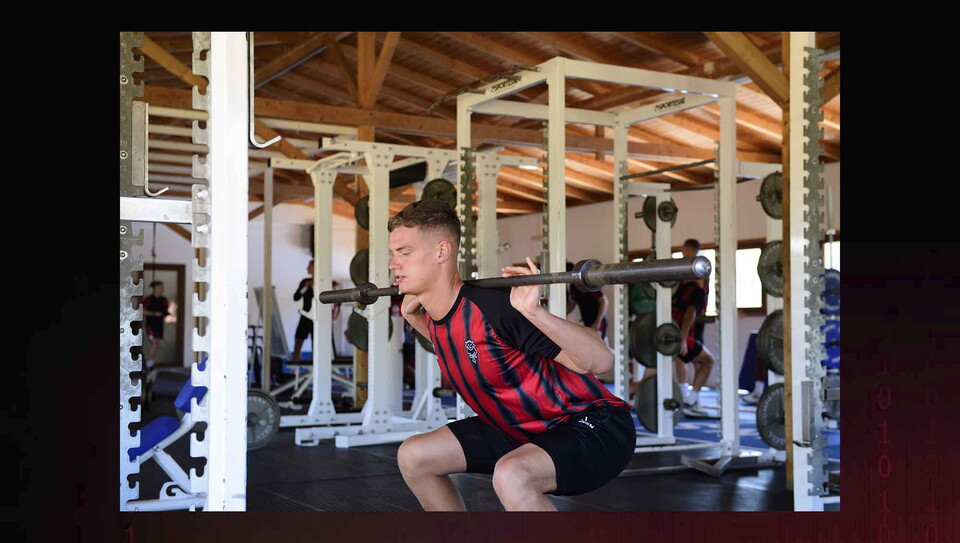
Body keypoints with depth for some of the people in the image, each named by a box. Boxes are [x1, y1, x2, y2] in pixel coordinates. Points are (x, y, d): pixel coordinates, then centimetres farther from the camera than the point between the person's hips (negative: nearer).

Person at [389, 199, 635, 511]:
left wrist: (534, 311, -43)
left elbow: (601, 361, -30)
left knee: (511, 476, -37)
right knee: (414, 456, 8)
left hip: (595, 427, -8)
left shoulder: (494, 308, -28)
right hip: (526, 428, 9)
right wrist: (411, 314, 14)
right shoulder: (436, 315, -3)